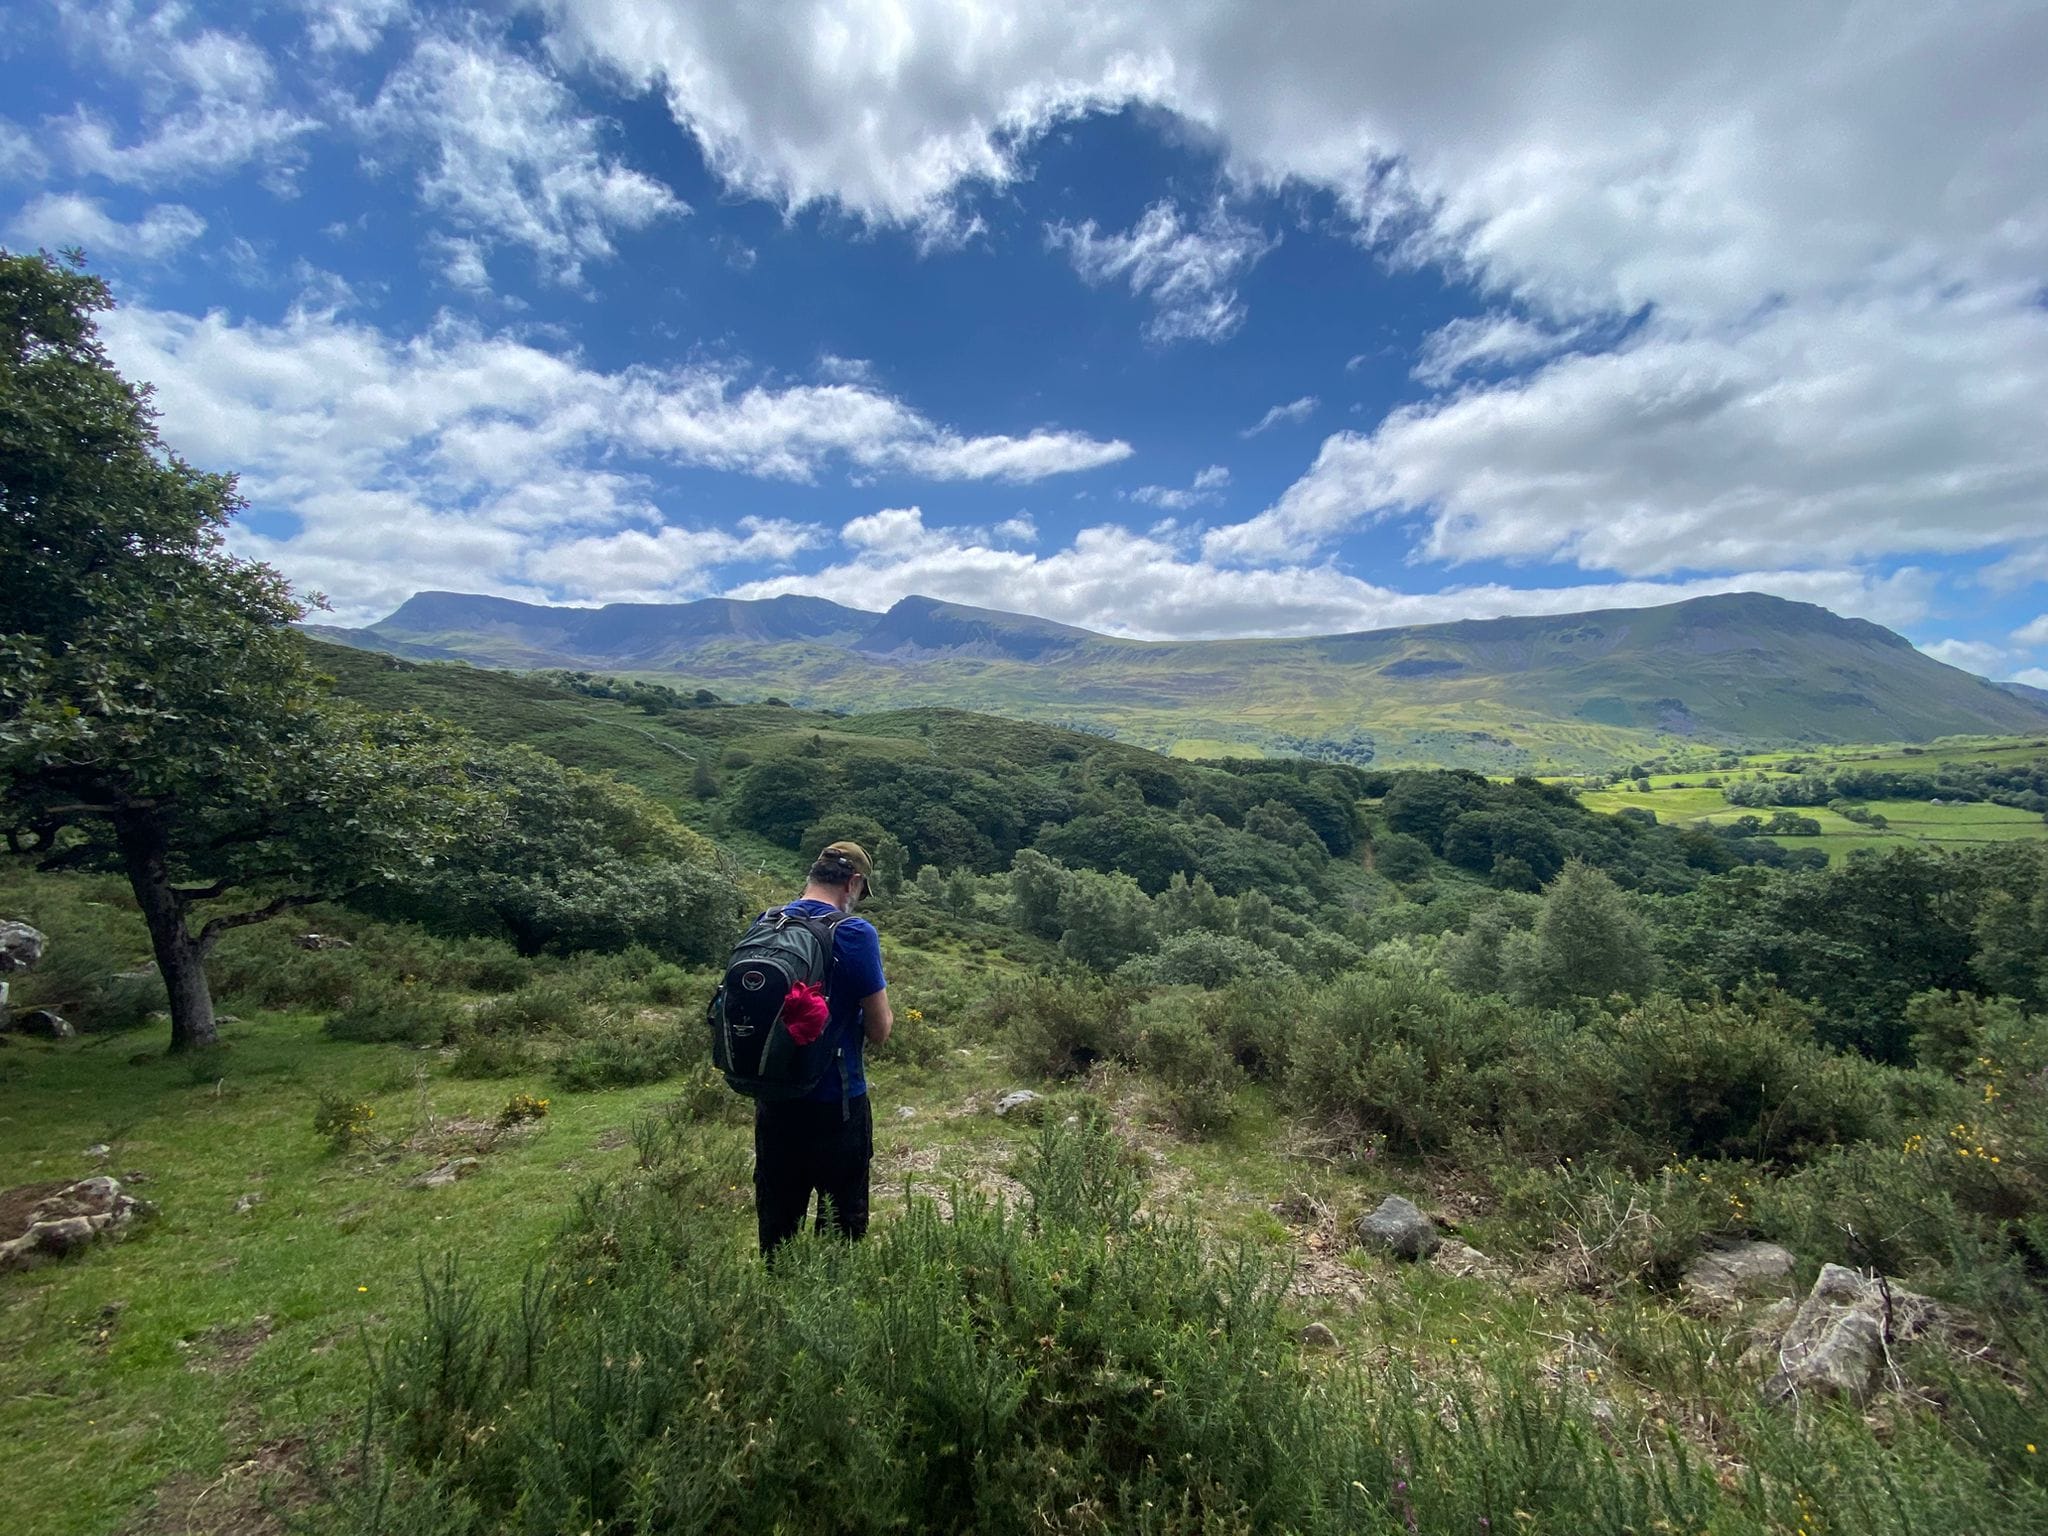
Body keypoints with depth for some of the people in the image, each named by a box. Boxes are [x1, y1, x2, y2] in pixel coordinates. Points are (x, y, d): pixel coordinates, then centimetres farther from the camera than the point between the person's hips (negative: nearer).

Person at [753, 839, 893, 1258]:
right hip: (835, 1102, -5)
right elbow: (879, 1030, -14)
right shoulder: (855, 933, -18)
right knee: (841, 1221, 12)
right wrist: (884, 1015, 7)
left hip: (773, 1099, 6)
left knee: (777, 1216, 21)